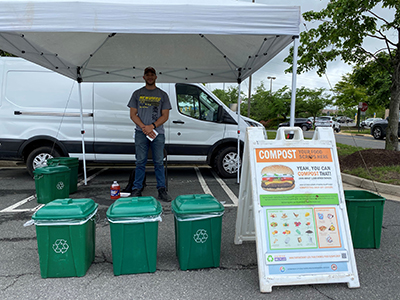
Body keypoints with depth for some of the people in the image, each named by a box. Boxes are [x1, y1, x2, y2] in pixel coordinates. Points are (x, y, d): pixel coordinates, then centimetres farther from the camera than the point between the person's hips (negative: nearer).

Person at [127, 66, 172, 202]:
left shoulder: (162, 94, 10)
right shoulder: (137, 94, 12)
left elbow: (165, 115, 3)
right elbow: (133, 115, 6)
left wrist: (152, 126, -10)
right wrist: (144, 127, -9)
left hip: (158, 132, 0)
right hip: (141, 132, 0)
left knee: (159, 162, 1)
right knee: (140, 161, 2)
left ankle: (161, 189, 6)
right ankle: (137, 189, 9)